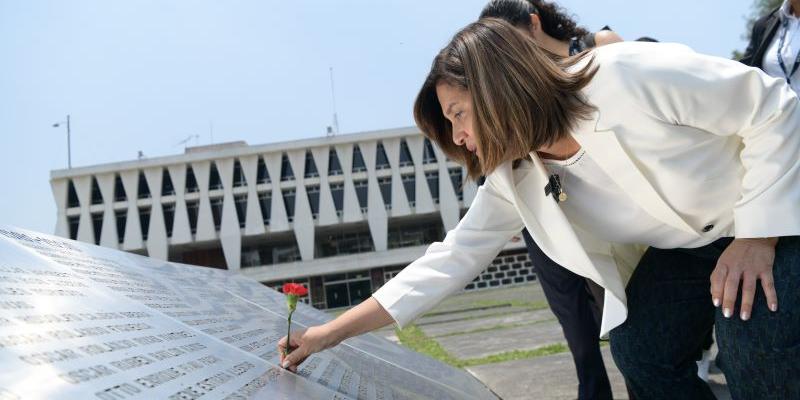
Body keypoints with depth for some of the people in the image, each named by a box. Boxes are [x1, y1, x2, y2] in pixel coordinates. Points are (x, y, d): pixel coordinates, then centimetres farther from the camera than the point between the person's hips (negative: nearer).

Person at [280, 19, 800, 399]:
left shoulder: (630, 77, -32)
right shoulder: (513, 181, -10)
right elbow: (451, 260, -6)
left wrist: (757, 234, -27)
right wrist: (334, 331, -7)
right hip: (684, 248, 6)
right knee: (641, 355, -11)